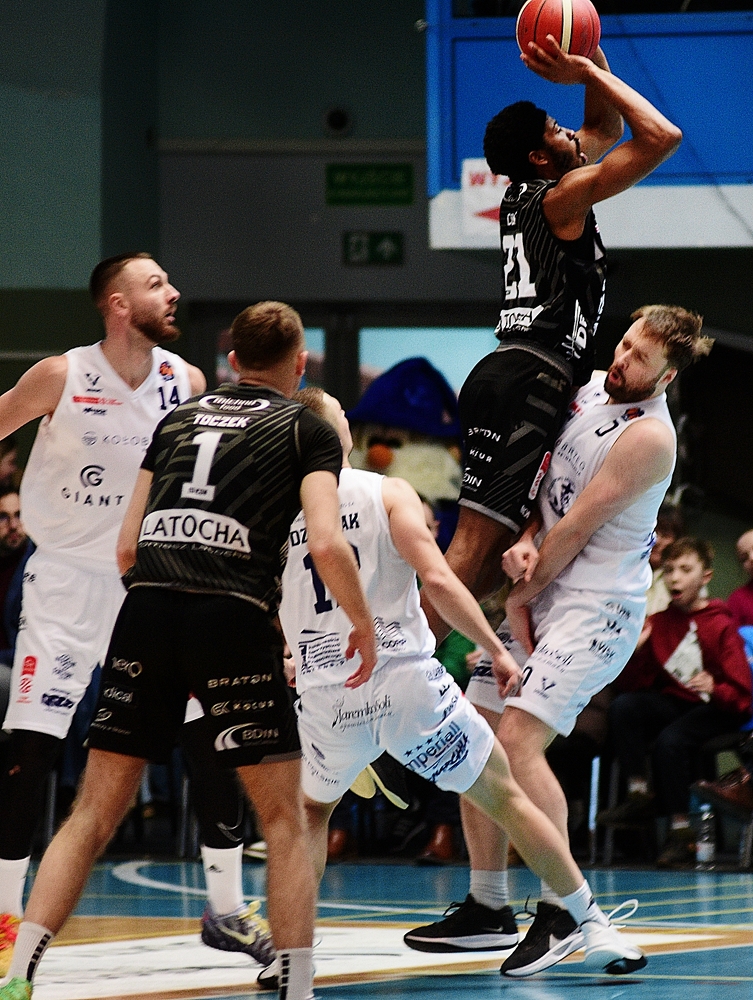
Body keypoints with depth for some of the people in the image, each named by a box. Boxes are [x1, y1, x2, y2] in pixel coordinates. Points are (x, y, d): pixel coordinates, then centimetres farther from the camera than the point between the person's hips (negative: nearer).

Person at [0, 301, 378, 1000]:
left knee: (94, 812, 7)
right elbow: (327, 546, -3)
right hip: (234, 616, -3)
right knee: (284, 817, 7)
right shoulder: (308, 429, 12)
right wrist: (363, 624, 12)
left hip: (146, 604, 4)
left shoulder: (179, 418, 25)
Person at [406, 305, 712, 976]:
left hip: (597, 606, -9)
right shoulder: (591, 388, 8)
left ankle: (560, 913, -14)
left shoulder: (648, 435, -18)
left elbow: (578, 526, -16)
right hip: (536, 595, 9)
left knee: (518, 741, -21)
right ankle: (487, 907, 15)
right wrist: (525, 542, -5)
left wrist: (524, 596, -7)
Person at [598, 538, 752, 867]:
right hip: (673, 702, 5)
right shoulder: (658, 623, 3)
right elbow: (630, 686, 4)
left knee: (669, 741, -32)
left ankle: (681, 831, -20)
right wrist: (634, 650, -14)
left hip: (715, 710, -5)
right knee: (623, 707, -23)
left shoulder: (720, 626, -8)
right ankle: (639, 794, -16)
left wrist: (713, 688, -31)